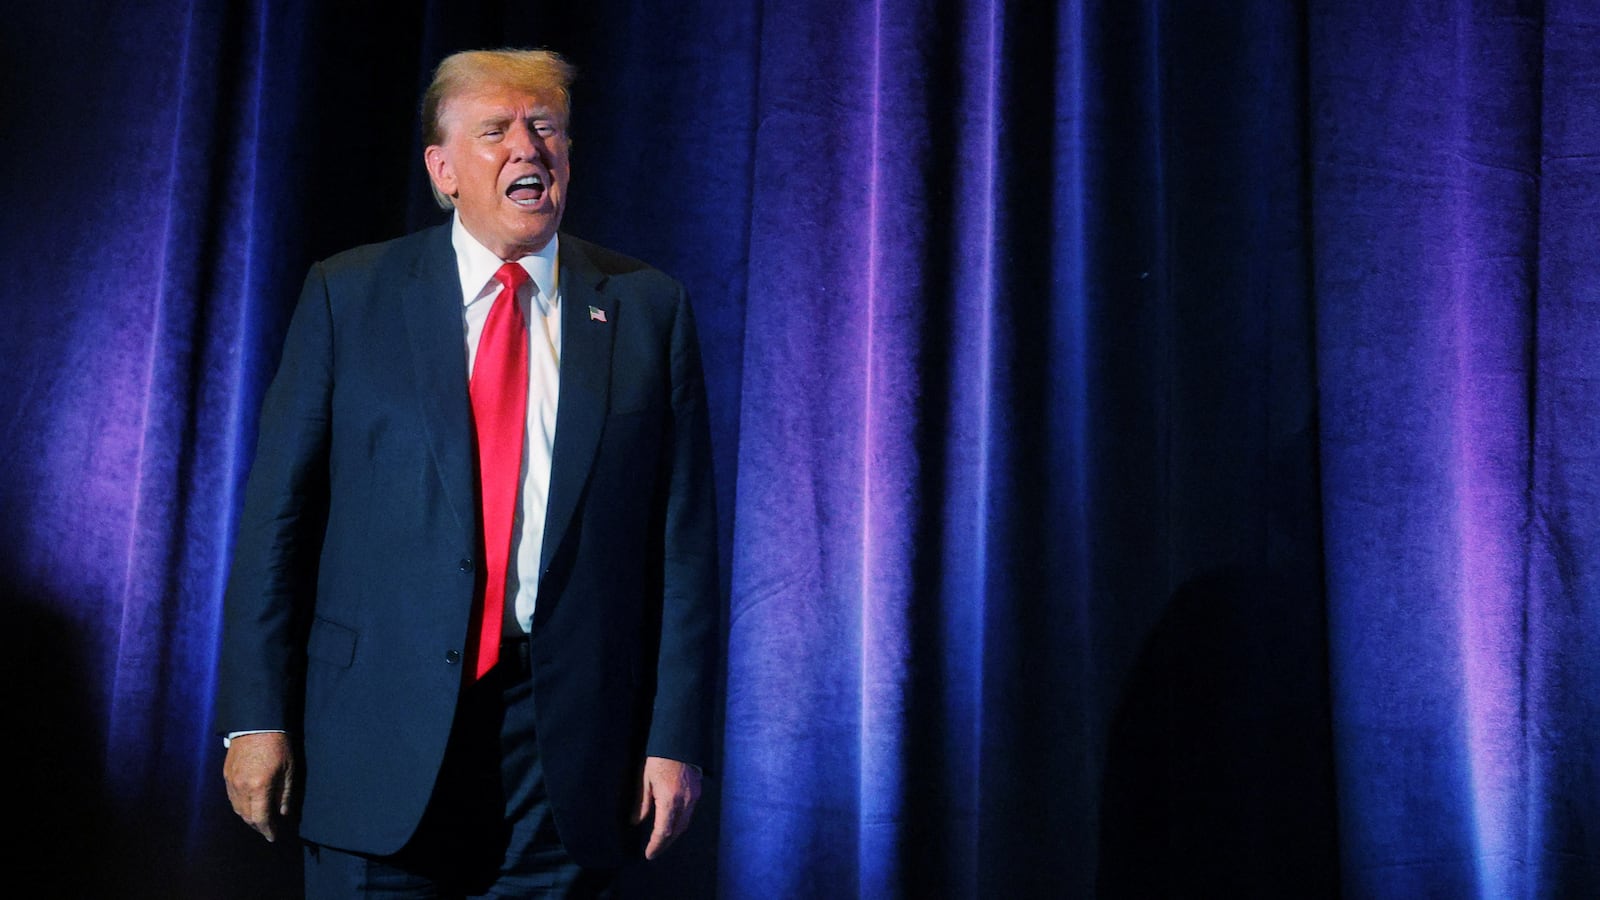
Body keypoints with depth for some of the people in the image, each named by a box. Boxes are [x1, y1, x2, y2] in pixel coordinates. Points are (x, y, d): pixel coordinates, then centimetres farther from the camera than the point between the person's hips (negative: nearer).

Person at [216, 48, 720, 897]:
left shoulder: (647, 308, 5)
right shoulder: (347, 295, 3)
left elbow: (684, 536, 2)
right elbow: (278, 509, 2)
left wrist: (677, 734, -2)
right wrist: (258, 716, -4)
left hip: (567, 752, 1)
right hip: (383, 732, 0)